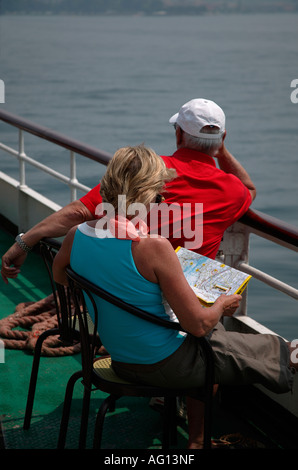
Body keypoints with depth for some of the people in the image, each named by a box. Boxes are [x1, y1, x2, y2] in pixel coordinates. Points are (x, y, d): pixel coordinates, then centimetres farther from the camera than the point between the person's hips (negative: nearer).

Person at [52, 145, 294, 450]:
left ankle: (196, 439, 39)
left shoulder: (75, 236, -10)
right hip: (165, 365, -7)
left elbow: (59, 280, 13)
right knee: (275, 350, 10)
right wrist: (222, 305, -1)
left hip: (120, 363, 7)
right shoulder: (153, 246, -29)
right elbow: (198, 325, -24)